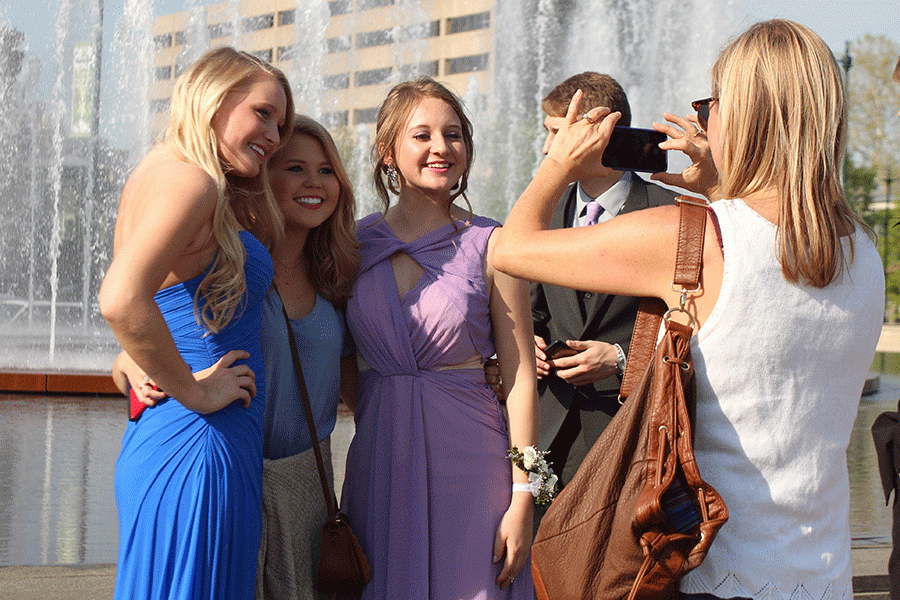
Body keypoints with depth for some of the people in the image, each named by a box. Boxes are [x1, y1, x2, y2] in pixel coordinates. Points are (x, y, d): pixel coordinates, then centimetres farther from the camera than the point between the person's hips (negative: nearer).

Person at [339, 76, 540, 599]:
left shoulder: (490, 244, -5)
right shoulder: (357, 242, 4)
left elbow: (521, 379, -5)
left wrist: (522, 499, -9)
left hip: (468, 461, -3)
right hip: (379, 464, 3)